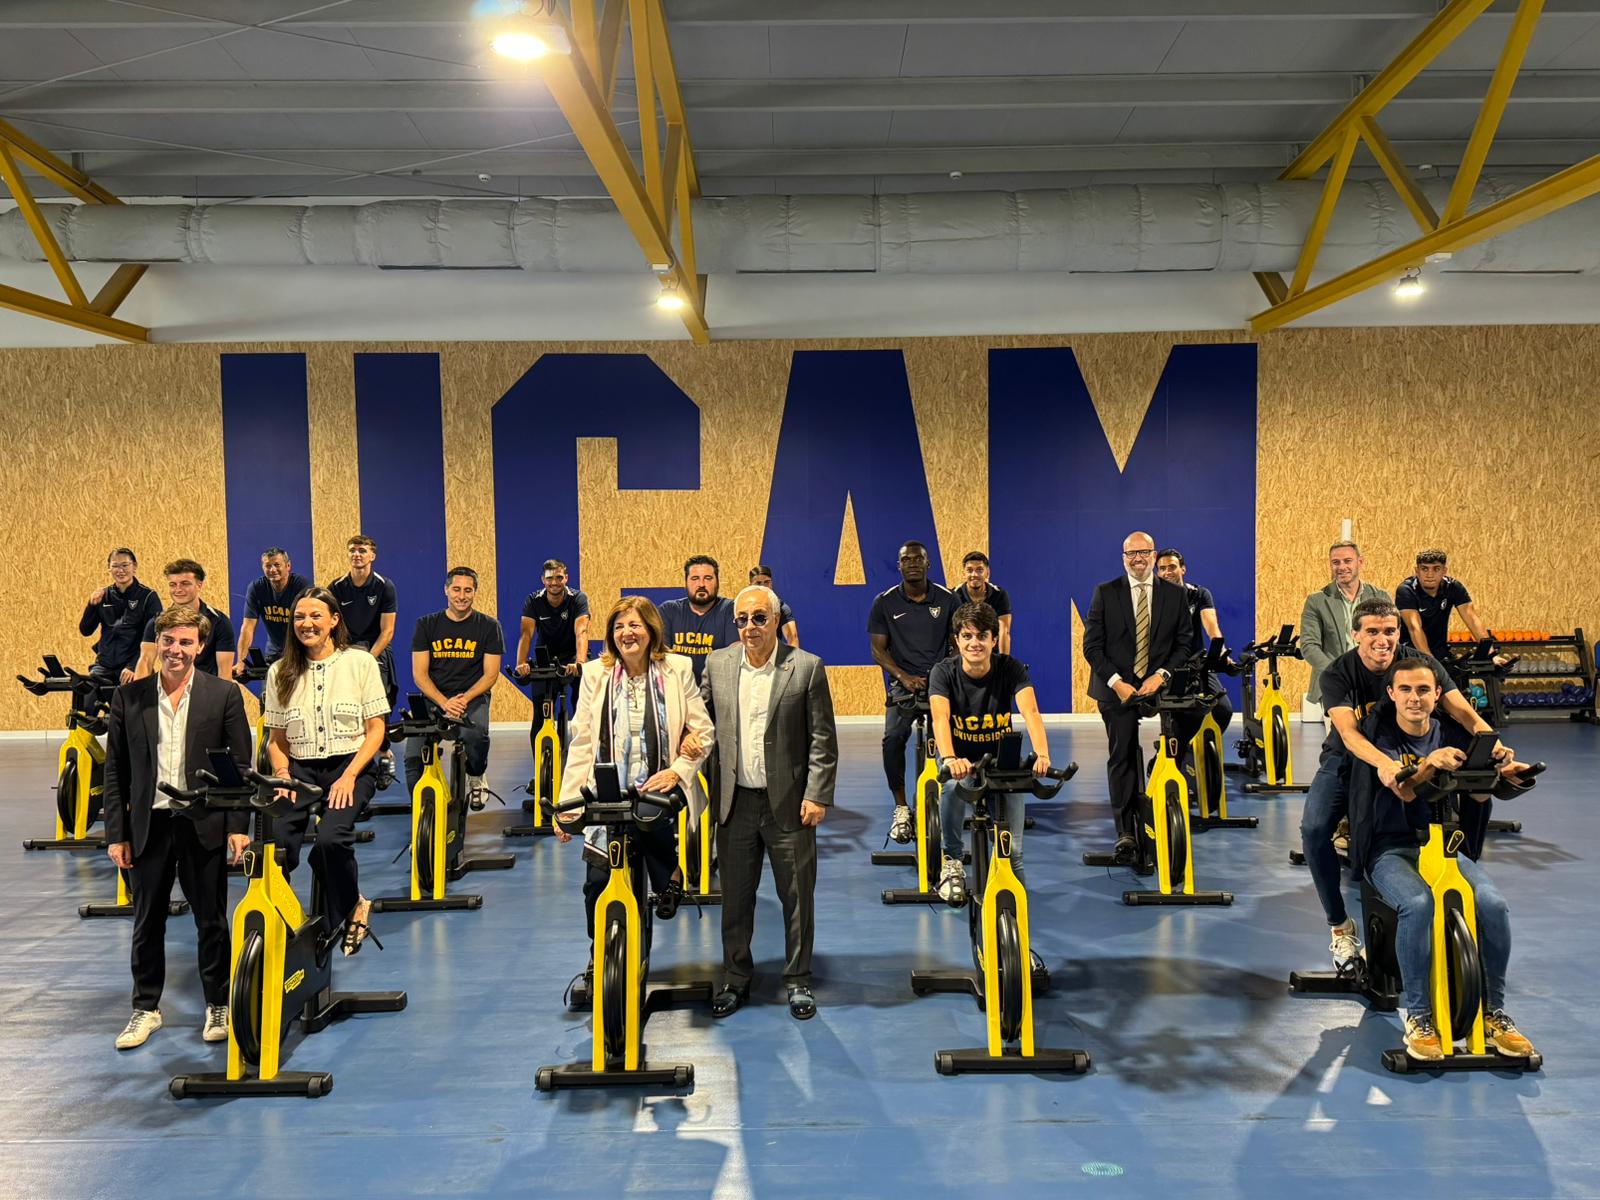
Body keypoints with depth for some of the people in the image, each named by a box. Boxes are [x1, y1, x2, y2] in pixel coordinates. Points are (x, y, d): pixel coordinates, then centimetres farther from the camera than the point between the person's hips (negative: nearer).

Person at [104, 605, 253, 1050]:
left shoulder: (224, 695, -1)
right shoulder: (128, 697, 3)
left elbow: (241, 765, -1)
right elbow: (115, 771, 5)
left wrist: (238, 825, -7)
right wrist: (116, 834, 1)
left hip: (204, 827, -2)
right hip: (147, 826, 2)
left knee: (211, 921, 8)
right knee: (147, 924, 12)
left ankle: (218, 1005, 23)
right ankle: (146, 1008, 27)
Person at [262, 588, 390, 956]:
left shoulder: (360, 662, 3)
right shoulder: (281, 672, 11)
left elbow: (376, 728, 1)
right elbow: (276, 738, 14)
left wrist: (349, 777, -11)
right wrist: (282, 774, -6)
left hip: (350, 765, -2)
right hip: (300, 769, 2)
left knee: (331, 838, -29)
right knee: (276, 841, -27)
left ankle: (352, 908, 0)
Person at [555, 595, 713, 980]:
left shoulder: (678, 670, 0)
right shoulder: (595, 674, 2)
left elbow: (703, 731, 2)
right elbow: (582, 743, 2)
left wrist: (678, 769, -15)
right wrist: (566, 804, -2)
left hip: (662, 798, 0)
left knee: (665, 885, 7)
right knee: (598, 884, -4)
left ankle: (673, 875, 43)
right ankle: (599, 955, 21)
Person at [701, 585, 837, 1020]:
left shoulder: (807, 668, -6)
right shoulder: (718, 664, 4)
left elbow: (823, 739, -6)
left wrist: (817, 796, -11)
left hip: (789, 802, -3)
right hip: (735, 801, 3)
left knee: (797, 897, 7)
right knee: (735, 898, 13)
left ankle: (798, 980, 23)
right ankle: (736, 979, 29)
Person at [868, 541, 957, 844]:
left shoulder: (947, 599, 6)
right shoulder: (885, 602, 5)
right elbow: (878, 650, 4)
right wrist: (904, 677, -12)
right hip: (903, 682, 0)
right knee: (893, 739, -25)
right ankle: (901, 808, -10)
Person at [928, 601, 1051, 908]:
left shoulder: (1010, 669, -14)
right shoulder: (944, 672, -15)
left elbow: (1030, 711, -30)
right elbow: (940, 717, -31)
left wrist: (1042, 754, -50)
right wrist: (949, 759, -52)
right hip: (962, 760, -1)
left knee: (1012, 848, -9)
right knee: (953, 786, -36)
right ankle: (952, 860, -16)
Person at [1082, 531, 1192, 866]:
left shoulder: (1175, 595, 9)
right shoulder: (1105, 593, 5)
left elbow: (1183, 644, 7)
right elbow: (1092, 644, 2)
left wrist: (1161, 675, -8)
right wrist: (1116, 682, -8)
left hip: (1160, 690, 1)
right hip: (1117, 689, -1)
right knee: (1121, 760, -1)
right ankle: (1126, 833, 3)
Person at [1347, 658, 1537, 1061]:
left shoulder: (1452, 733, 8)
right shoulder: (1379, 734, -4)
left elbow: (1478, 795, -3)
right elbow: (1402, 788, -21)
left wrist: (1495, 769, -26)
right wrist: (1429, 764, -43)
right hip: (1390, 849, -3)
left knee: (1492, 903, -24)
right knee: (1418, 904, -34)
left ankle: (1494, 1012, -6)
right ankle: (1417, 1016, -19)